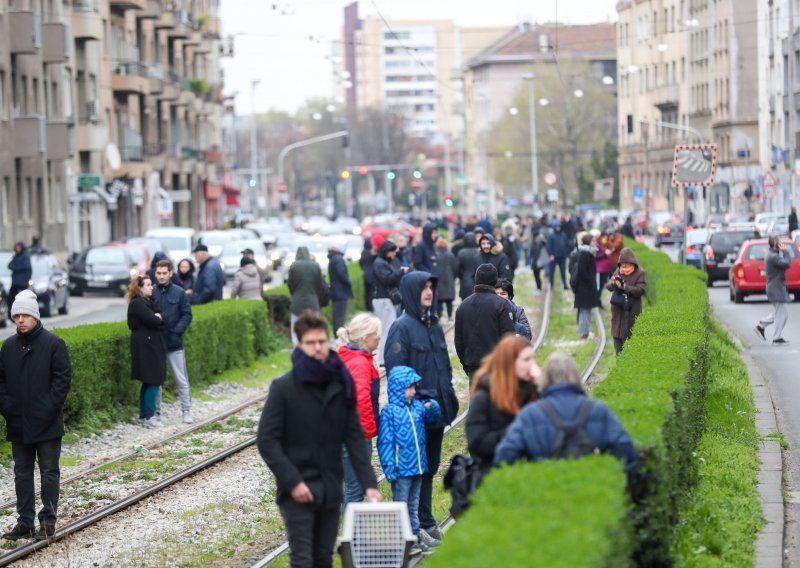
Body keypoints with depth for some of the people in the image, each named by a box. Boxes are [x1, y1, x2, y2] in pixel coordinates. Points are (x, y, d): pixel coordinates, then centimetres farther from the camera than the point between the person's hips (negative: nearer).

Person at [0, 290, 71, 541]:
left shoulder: (53, 344, -8)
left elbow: (63, 378, -9)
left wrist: (50, 408, -16)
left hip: (47, 424, -5)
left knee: (49, 473, 2)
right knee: (22, 473, 10)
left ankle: (48, 522, 7)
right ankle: (24, 522, 17)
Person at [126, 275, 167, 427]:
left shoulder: (148, 301, 17)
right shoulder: (137, 304, -12)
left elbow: (163, 320, 10)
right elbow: (153, 321, -21)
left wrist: (159, 317, -9)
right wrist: (158, 318, -2)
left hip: (152, 345, 10)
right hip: (146, 346, -10)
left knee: (149, 382, 12)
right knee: (153, 381, -8)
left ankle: (144, 415, 17)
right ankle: (148, 416, -5)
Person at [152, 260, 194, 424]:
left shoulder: (179, 293, -2)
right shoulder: (151, 293, -1)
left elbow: (187, 315, -2)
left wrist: (176, 332, -13)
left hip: (174, 343, -1)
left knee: (182, 379, 4)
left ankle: (186, 411, 12)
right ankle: (155, 411, 18)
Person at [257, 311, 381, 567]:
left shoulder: (340, 386, 3)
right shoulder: (283, 388, -8)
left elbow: (354, 438, 5)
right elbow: (266, 440, -9)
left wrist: (369, 483, -3)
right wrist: (291, 481, -16)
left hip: (330, 491, 4)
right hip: (297, 493, -4)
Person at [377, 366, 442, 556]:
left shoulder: (417, 406, 4)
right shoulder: (389, 411, -13)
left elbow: (433, 418, 16)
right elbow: (385, 442, -14)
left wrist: (432, 407, -9)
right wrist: (389, 469, -17)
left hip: (418, 467, 6)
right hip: (401, 469, -6)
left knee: (413, 506, 17)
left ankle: (415, 536, 25)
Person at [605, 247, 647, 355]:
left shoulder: (640, 273, -7)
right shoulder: (618, 271, 7)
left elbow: (641, 290, -17)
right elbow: (608, 286, 3)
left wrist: (624, 287, -26)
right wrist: (613, 282, -21)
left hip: (632, 312, -5)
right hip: (618, 311, 5)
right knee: (617, 336, 12)